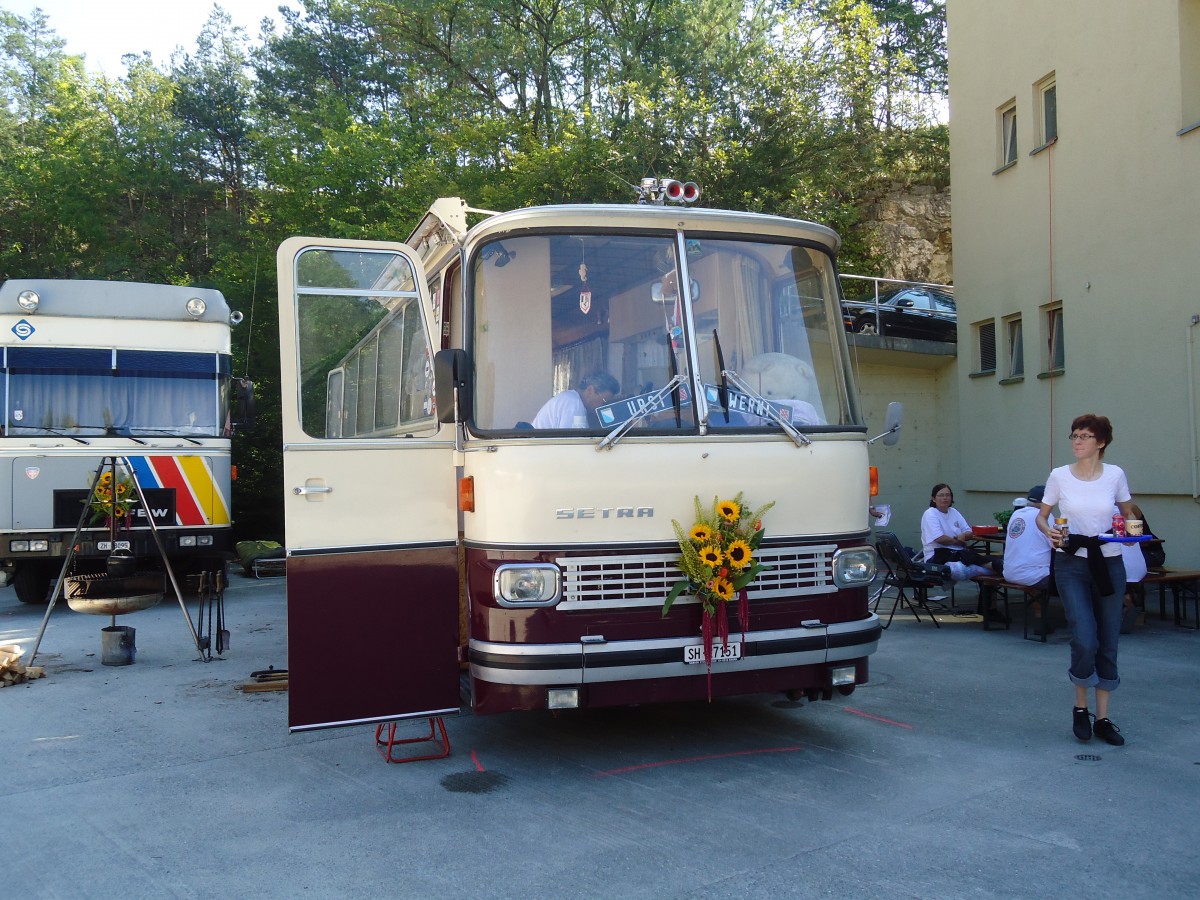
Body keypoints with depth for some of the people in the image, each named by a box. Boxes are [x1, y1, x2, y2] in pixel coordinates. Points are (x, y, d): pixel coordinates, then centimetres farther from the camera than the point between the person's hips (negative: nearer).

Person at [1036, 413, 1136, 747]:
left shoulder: (1115, 475, 0)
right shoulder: (1059, 476, -3)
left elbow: (1128, 513, 14)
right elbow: (1041, 516, 8)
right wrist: (1049, 532, -13)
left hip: (1109, 564, 2)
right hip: (1072, 563, -2)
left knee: (1108, 644, 7)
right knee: (1084, 640, -14)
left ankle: (1103, 718, 19)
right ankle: (1080, 708, 12)